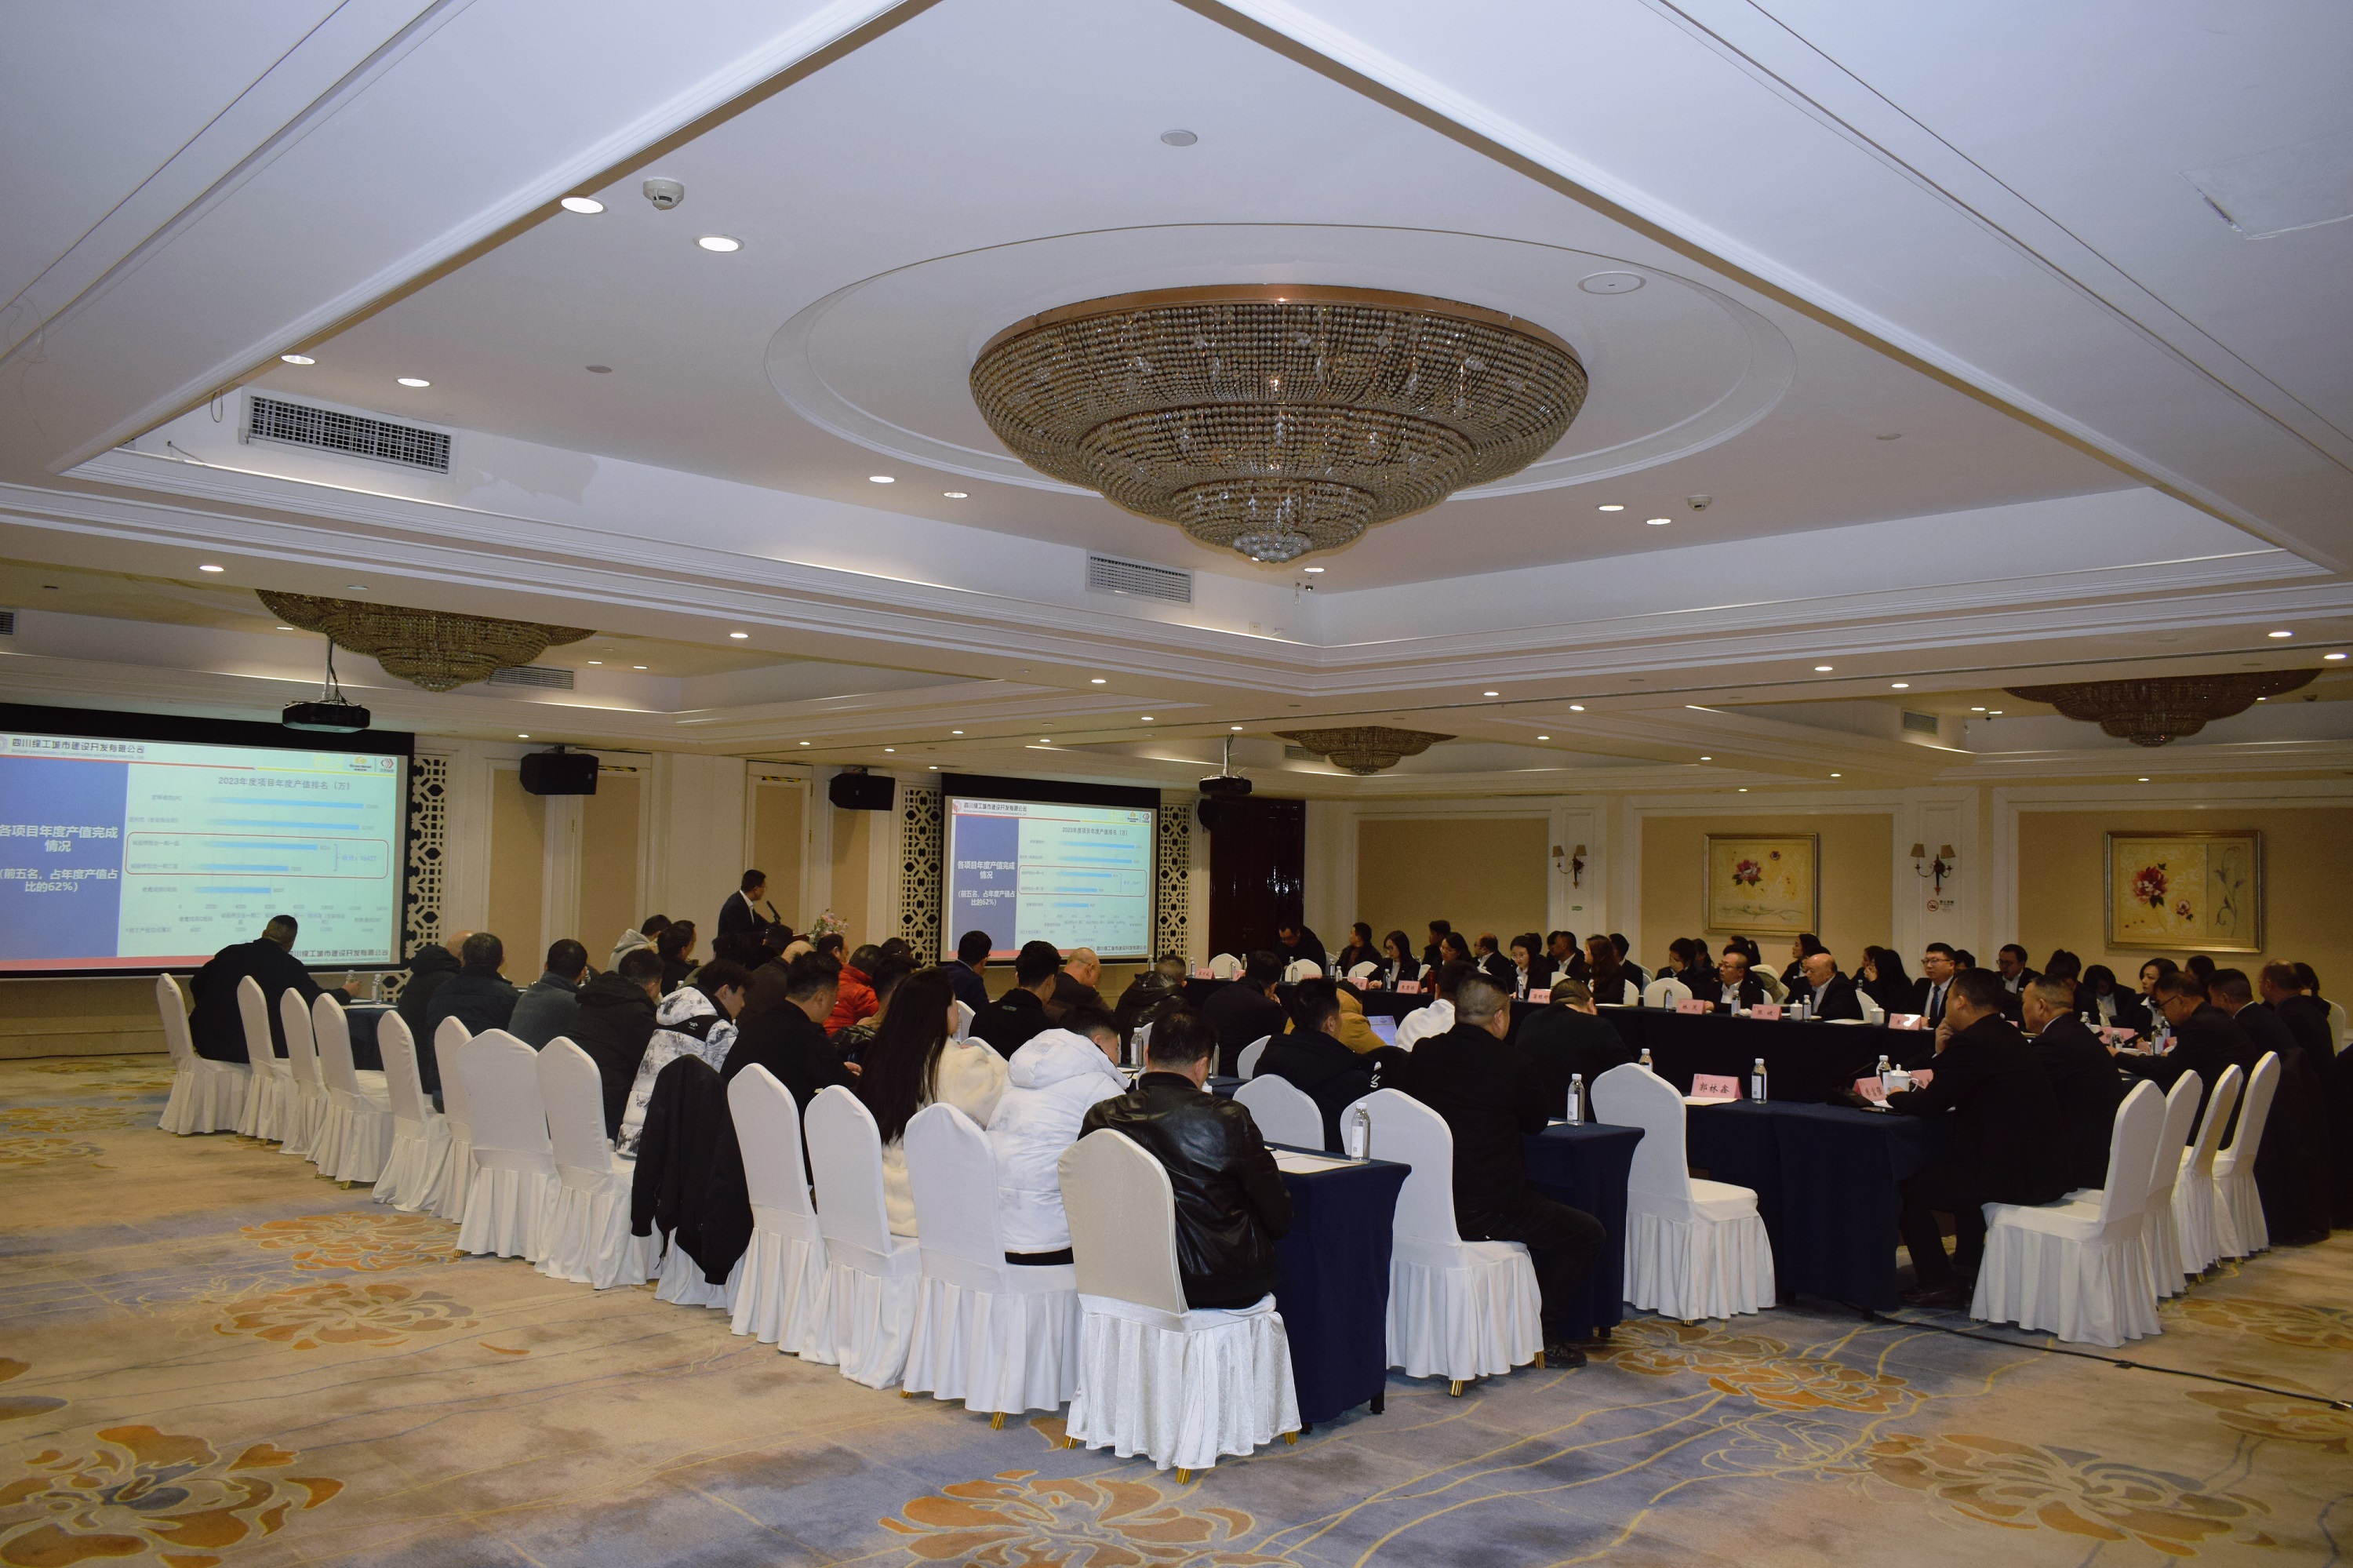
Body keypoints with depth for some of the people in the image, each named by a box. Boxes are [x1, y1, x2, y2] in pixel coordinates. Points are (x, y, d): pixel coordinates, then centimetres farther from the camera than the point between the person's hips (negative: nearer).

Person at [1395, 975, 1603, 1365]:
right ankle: (1546, 1337, 17)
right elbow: (1538, 1122, 5)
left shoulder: (1422, 1054, 1)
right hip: (1484, 1212, -7)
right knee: (1588, 1233, 12)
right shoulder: (1512, 1065, -13)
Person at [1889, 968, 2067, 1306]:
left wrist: (1897, 1098, 7)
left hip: (2014, 1174, -10)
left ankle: (1938, 1284, 8)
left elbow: (1931, 1104, -12)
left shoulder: (1971, 1041, -17)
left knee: (1906, 1186, 2)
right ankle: (1967, 1264, 43)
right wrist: (1944, 1055, 10)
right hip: (2046, 1169, 10)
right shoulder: (2010, 1035, 13)